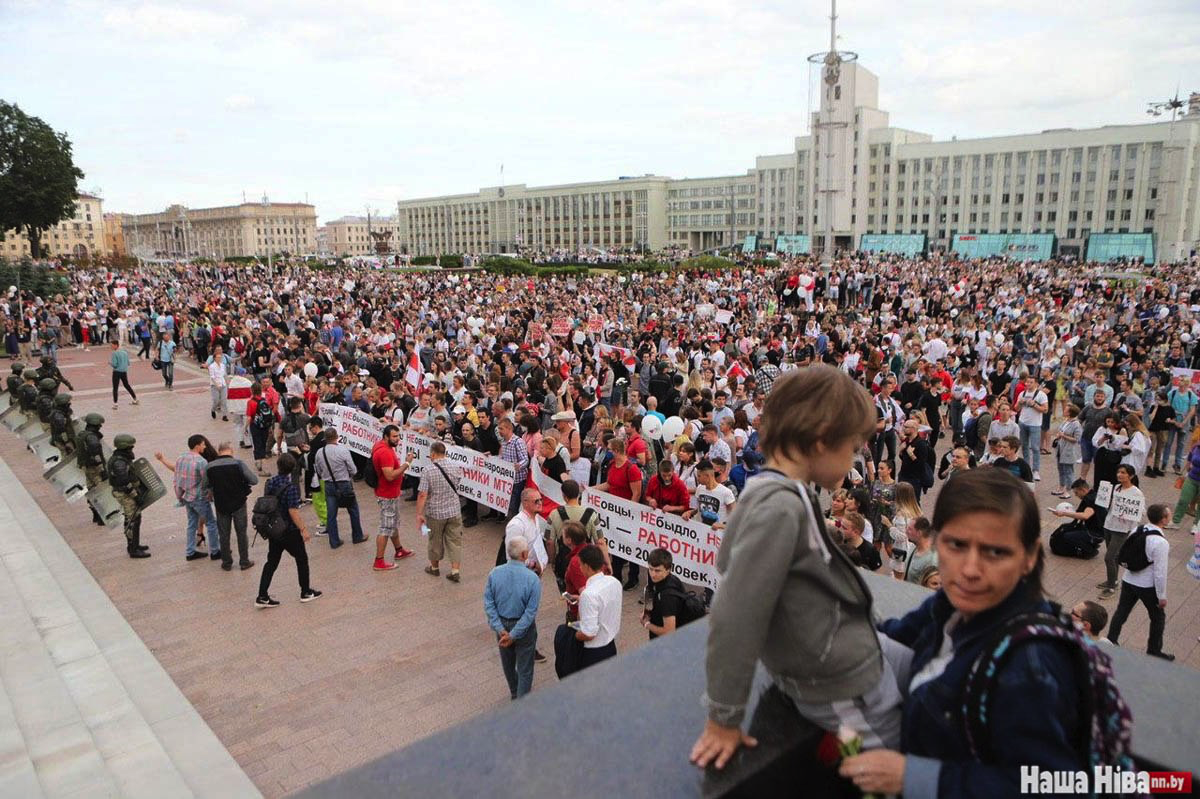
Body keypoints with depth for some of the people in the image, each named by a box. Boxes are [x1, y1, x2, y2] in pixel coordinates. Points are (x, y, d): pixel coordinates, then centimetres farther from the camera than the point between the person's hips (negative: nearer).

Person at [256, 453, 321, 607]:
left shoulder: (269, 483, 0)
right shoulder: (291, 486, -22)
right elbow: (293, 511, -24)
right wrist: (303, 529, -16)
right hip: (290, 531, -6)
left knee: (271, 562, 12)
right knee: (301, 559, 12)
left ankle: (262, 597, 8)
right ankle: (306, 592, 22)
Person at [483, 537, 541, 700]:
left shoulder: (494, 573, -14)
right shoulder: (532, 578, -23)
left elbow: (488, 603, -11)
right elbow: (531, 611, -23)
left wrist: (500, 629, -11)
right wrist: (514, 635, -18)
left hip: (502, 625, 4)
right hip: (523, 626, -4)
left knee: (507, 662, 26)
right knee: (525, 667, 13)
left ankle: (515, 693, 49)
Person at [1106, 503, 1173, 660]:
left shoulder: (1137, 530, -4)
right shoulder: (1161, 542, -24)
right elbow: (1160, 572, -20)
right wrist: (1162, 595, -11)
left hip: (1128, 581, 6)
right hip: (1148, 586, -5)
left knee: (1121, 612, 17)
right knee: (1158, 618, 17)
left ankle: (1110, 642, 25)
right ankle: (1154, 652, 29)